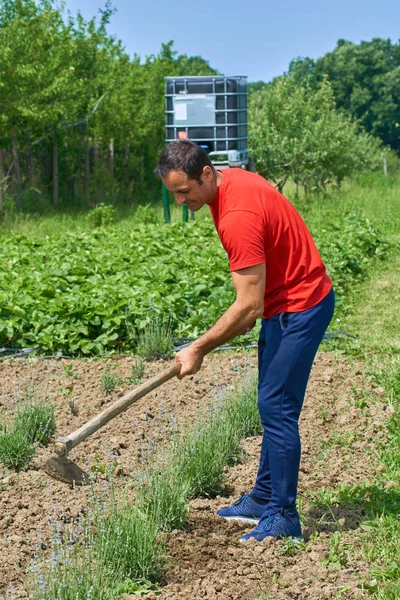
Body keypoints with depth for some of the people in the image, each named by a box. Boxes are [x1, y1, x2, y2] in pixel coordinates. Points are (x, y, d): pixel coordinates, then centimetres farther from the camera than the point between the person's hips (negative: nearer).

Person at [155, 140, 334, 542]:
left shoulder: (238, 216, -29)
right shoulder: (228, 183, 1)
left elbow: (249, 306, -27)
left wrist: (198, 350, -19)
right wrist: (246, 312, 14)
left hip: (299, 308, -10)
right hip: (282, 303, 10)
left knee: (276, 407, -11)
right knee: (272, 407, 16)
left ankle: (283, 517, -4)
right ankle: (264, 498, 26)